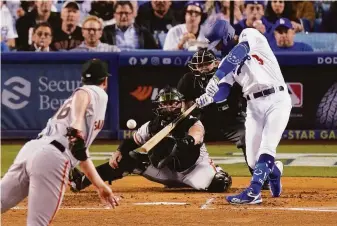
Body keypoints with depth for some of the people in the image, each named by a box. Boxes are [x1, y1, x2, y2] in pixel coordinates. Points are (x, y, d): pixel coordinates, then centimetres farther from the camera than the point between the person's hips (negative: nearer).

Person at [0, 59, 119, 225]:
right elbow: (81, 95, -14)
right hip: (52, 159, -7)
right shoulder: (98, 94, 13)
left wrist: (100, 185, 43)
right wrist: (77, 127, -30)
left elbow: (79, 150, 39)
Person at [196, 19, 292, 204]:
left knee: (266, 151, -19)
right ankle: (274, 170, 35)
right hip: (254, 106, 6)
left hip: (276, 100, -6)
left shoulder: (250, 36, -4)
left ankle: (253, 192, -23)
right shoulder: (227, 62, 12)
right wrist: (208, 98, -24)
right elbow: (222, 91, -1)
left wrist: (216, 77, -36)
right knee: (253, 161, 4)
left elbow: (239, 53, -25)